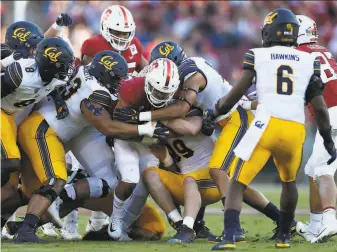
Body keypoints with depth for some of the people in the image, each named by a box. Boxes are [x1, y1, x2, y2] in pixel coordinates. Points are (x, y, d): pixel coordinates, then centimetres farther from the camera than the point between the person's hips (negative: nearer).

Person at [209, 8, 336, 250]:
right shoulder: (309, 61, 14)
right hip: (296, 130, 3)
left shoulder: (257, 55, 8)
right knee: (289, 182, 30)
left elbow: (238, 92, 4)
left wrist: (215, 111, 20)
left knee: (237, 184, 1)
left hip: (266, 124, -3)